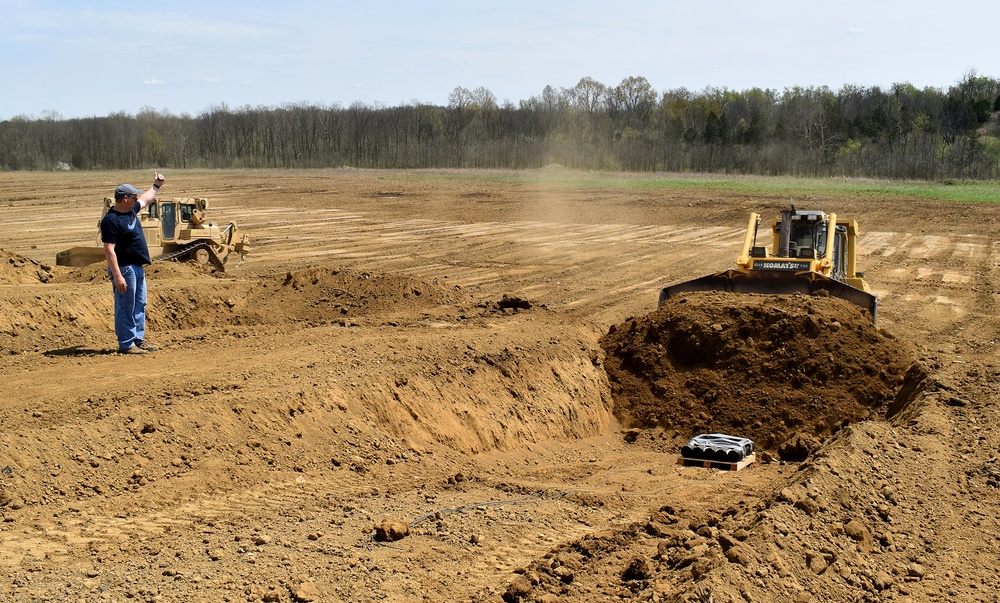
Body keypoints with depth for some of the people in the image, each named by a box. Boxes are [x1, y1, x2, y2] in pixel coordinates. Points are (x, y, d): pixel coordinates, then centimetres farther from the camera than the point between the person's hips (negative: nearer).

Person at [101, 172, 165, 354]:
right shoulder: (110, 220, -19)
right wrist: (117, 276, -28)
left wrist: (156, 186, 41)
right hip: (124, 269, -10)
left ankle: (139, 340, 25)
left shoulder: (131, 210, 8)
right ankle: (126, 344, 5)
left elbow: (145, 199, 32)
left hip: (138, 267, 10)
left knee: (140, 305, 16)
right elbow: (109, 250, -24)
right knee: (125, 308, -2)